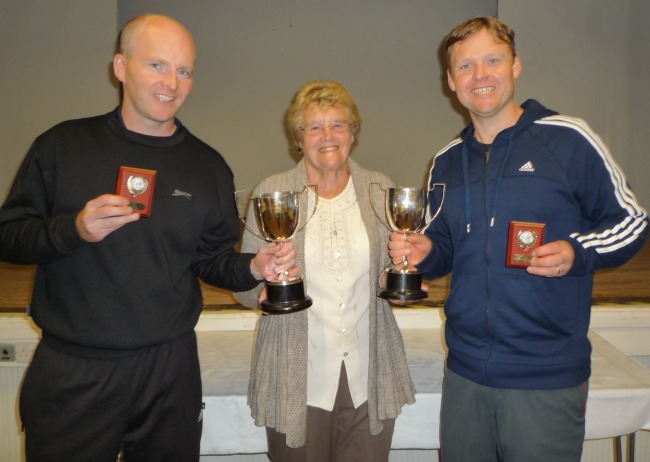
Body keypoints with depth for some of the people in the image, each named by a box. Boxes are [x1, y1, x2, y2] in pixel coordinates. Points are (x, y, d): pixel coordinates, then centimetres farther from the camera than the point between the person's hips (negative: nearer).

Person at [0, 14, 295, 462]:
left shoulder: (208, 166, 3)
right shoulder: (63, 145, -2)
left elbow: (212, 260, 7)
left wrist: (253, 268, -13)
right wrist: (74, 229, -18)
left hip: (169, 368, 2)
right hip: (71, 373, -1)